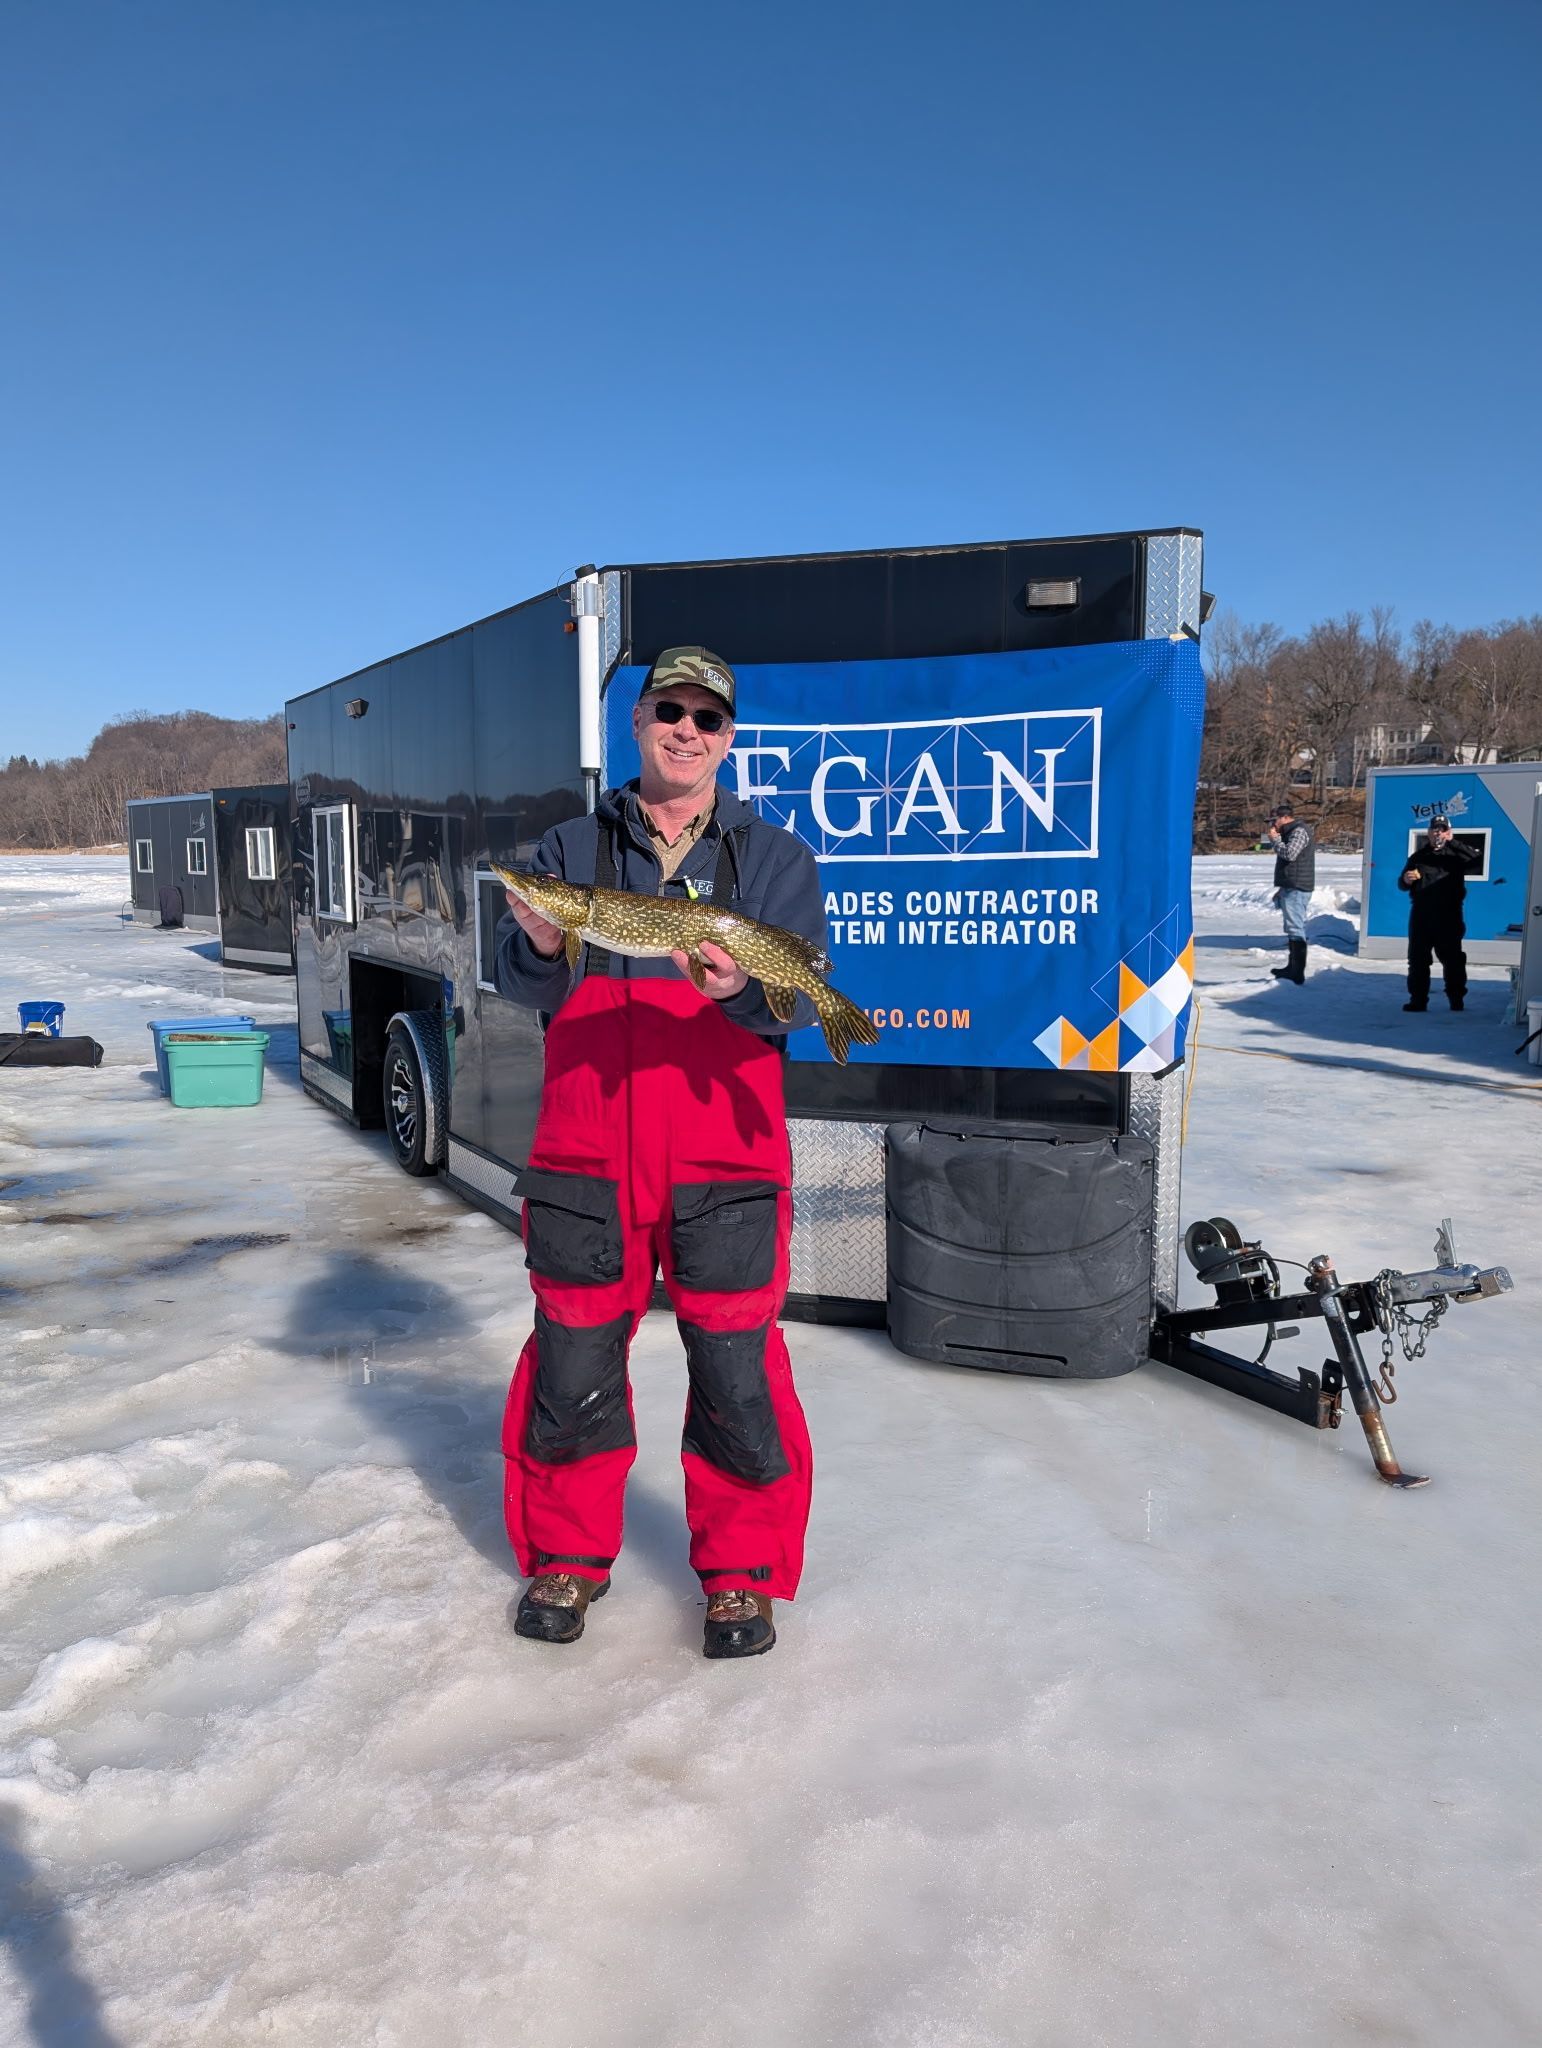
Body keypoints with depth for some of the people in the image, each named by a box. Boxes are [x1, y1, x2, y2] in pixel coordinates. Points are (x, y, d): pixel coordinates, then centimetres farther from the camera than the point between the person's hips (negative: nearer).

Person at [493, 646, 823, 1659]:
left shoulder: (776, 857, 8)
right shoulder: (571, 848, 12)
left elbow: (802, 994, -3)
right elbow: (521, 983, 3)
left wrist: (744, 990, -25)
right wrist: (542, 947, -20)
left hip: (725, 1163, -1)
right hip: (585, 1157, 2)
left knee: (737, 1368, 1)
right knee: (572, 1358, 8)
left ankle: (743, 1575, 22)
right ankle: (567, 1558, 30)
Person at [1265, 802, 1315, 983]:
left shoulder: (1299, 831, -11)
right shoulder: (1291, 832, 21)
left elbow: (1289, 853, -26)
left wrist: (1275, 839, -11)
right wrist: (1281, 888, 26)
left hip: (1296, 889, -11)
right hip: (1291, 888, 11)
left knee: (1296, 929, -13)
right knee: (1294, 929, 17)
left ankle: (1297, 973, -16)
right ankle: (1293, 967, 26)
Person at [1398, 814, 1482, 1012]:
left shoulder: (1455, 854, 4)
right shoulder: (1418, 856, 13)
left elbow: (1476, 858, -17)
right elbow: (1402, 884, 17)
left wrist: (1452, 842, -21)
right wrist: (1405, 879, -7)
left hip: (1448, 916, -3)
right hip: (1421, 916, 3)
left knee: (1452, 958, 3)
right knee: (1417, 958, 3)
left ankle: (1456, 998, 13)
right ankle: (1418, 999, 9)